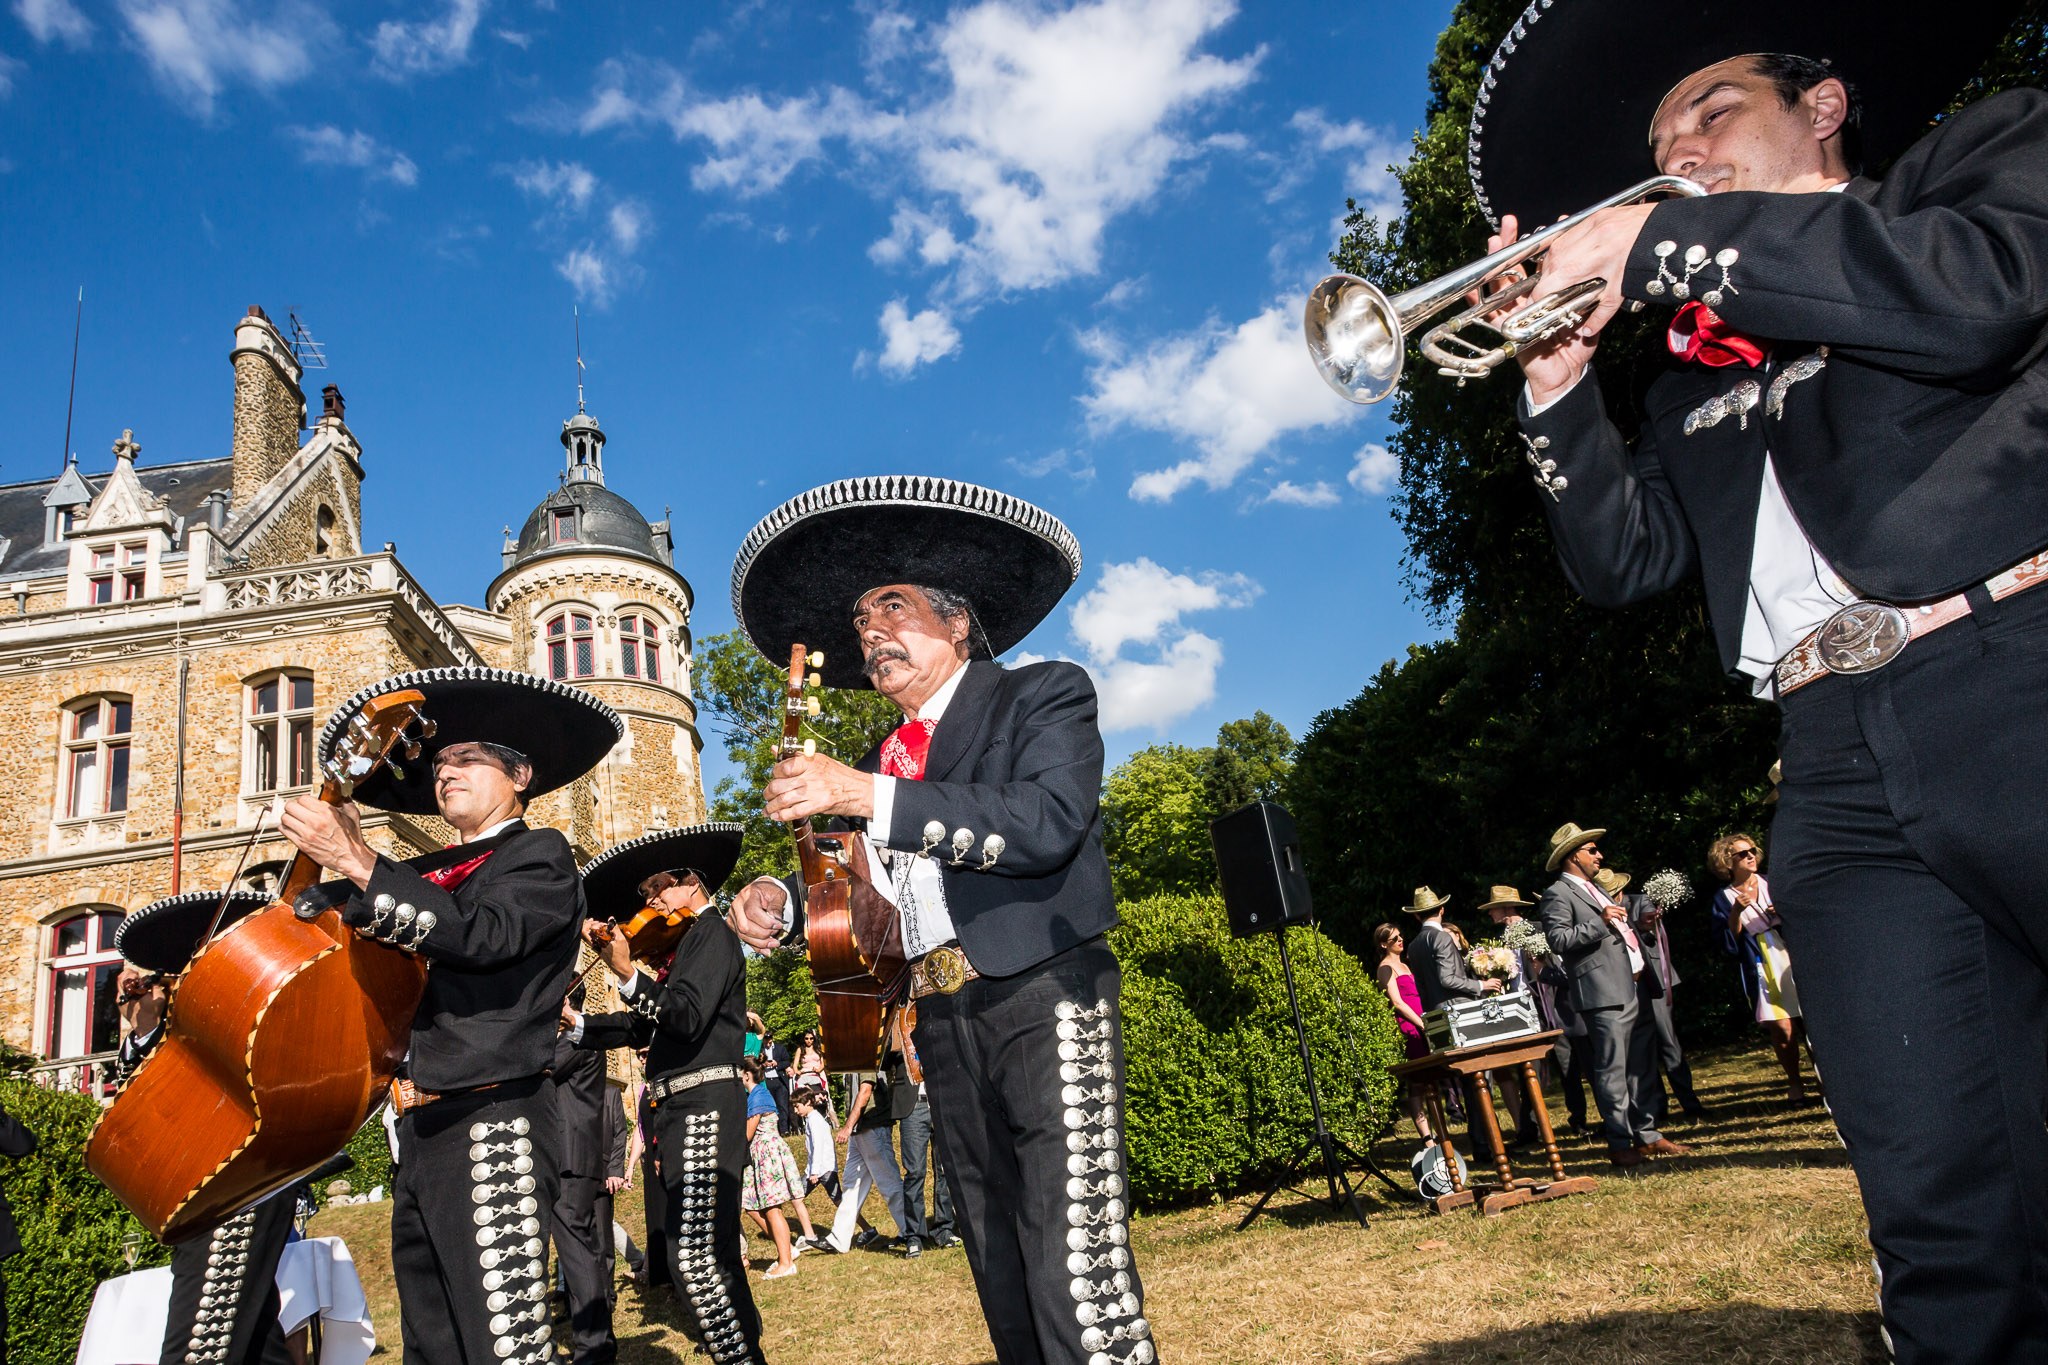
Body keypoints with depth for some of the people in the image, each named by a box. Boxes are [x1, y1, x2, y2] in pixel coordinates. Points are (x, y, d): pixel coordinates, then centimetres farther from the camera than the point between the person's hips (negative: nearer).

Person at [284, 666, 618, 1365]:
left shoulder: (540, 856, -2)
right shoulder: (434, 873, 19)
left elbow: (479, 936, -20)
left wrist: (357, 861, -20)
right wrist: (330, 860, -3)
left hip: (491, 1126, -8)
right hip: (422, 1130, 8)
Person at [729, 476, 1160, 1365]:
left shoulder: (1043, 697, 1)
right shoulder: (887, 758, 17)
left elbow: (1047, 824, -19)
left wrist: (867, 794, -20)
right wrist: (788, 913, 3)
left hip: (1042, 1002, -6)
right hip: (944, 1026, 6)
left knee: (1078, 1274, -11)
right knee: (1004, 1288, 10)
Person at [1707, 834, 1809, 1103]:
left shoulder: (1772, 883, 10)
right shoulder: (1724, 898, 6)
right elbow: (1730, 942, -2)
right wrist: (1736, 911, -15)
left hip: (1793, 958, 2)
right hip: (1761, 968, -1)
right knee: (1782, 1029, -6)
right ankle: (1794, 1082, 11)